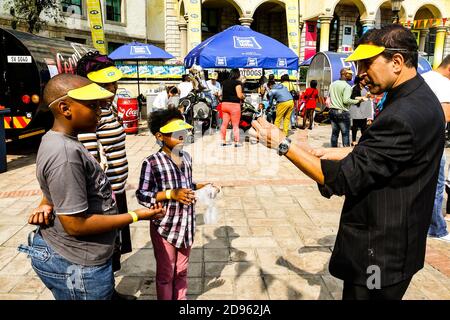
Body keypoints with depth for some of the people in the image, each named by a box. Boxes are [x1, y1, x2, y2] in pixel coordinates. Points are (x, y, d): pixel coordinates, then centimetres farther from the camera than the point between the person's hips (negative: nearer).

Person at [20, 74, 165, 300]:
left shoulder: (57, 140, 3)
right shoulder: (65, 153, -28)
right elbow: (76, 224, -26)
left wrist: (46, 206, -5)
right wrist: (136, 216, -19)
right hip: (77, 266, -9)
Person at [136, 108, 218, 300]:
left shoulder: (186, 157, 3)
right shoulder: (152, 163, -16)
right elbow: (142, 196, -14)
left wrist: (201, 186, -4)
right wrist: (171, 194, -22)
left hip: (186, 225, 5)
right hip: (165, 226, -5)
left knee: (181, 271, 22)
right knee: (165, 274, 14)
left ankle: (181, 298, 41)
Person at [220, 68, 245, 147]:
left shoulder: (224, 82, 11)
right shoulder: (237, 82, -9)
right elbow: (239, 95, -13)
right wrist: (243, 96, 7)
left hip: (224, 104, 6)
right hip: (234, 105, -6)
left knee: (224, 123, 9)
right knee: (235, 125, 1)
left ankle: (223, 141, 14)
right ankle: (236, 142, 4)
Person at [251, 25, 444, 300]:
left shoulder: (403, 116, -29)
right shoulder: (418, 98, 3)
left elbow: (342, 179, -27)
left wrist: (282, 144, -21)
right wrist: (331, 153, 5)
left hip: (380, 251, -9)